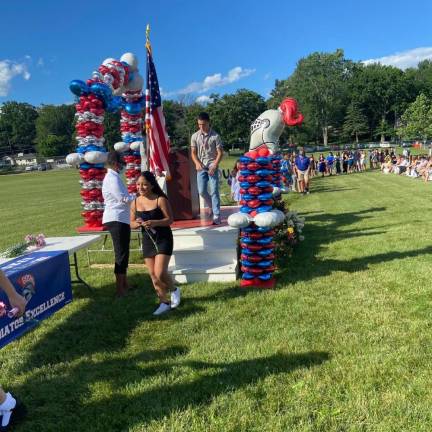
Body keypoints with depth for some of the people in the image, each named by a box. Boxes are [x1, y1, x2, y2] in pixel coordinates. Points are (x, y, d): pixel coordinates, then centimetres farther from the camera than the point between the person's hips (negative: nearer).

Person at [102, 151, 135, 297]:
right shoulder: (112, 178, -14)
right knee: (121, 254, -6)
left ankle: (124, 284, 27)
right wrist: (137, 196, -6)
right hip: (117, 220, -10)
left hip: (120, 219, 10)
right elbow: (123, 199, -19)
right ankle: (120, 289, -2)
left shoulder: (113, 177, 18)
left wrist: (132, 195, 7)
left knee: (123, 253, 17)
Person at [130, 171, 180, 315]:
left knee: (160, 273, -13)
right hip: (147, 240, 5)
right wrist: (137, 223, -16)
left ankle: (174, 290, 19)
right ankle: (164, 302, 25)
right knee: (153, 275, 9)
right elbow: (131, 222, 8)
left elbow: (170, 219, -12)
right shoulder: (135, 202, 1)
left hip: (163, 239, -5)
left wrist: (155, 222, -27)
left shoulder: (160, 200, -13)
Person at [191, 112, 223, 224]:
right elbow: (193, 152, 7)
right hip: (201, 167, 3)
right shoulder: (195, 136, 4)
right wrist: (197, 163, -11)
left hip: (212, 166, -3)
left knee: (214, 191, -7)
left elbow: (220, 152, -5)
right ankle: (212, 208, 28)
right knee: (202, 191, 2)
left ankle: (217, 216, -4)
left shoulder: (215, 136, -5)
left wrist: (214, 166, -16)